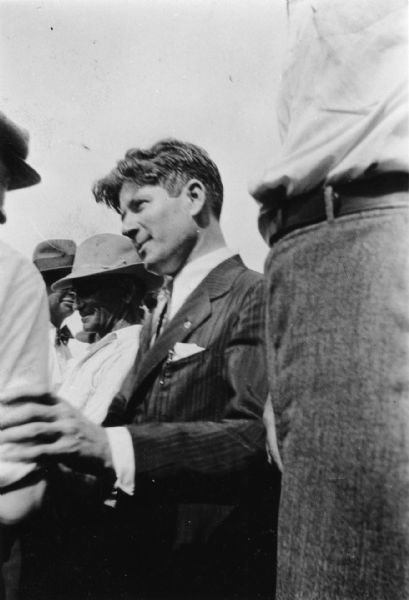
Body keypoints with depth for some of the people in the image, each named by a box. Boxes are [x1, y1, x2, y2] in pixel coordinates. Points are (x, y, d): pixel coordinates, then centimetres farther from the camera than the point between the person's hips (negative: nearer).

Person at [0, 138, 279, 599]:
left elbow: (258, 436, -24)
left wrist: (109, 445, -33)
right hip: (140, 560, 7)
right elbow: (124, 416, 12)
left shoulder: (254, 296, -11)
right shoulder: (159, 317, 16)